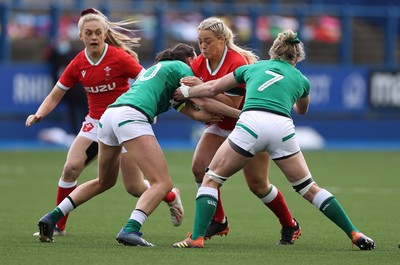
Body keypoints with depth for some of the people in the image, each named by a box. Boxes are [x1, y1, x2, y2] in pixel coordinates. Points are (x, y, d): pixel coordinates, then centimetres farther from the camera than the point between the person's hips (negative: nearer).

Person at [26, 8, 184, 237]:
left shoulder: (119, 57, -15)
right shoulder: (78, 65, -2)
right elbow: (55, 95, 5)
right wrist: (39, 114, -12)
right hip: (95, 123, 4)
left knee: (135, 187, -4)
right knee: (71, 169, -18)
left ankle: (172, 196, 29)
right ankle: (58, 226, -5)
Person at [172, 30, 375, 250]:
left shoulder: (253, 68, 27)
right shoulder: (300, 79, 27)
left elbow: (212, 88, 34)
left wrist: (185, 92, 52)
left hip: (251, 122, -1)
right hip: (283, 127, 1)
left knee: (211, 179, 13)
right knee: (308, 188, 16)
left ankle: (197, 238, -2)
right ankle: (354, 234, 14)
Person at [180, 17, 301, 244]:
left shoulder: (237, 63, -27)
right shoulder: (199, 64, -7)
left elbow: (232, 104, -31)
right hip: (222, 125, 6)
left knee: (258, 184, -6)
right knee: (200, 167, -12)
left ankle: (290, 226, 14)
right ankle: (218, 222, 2)